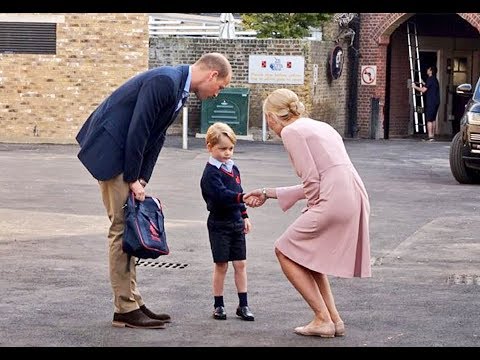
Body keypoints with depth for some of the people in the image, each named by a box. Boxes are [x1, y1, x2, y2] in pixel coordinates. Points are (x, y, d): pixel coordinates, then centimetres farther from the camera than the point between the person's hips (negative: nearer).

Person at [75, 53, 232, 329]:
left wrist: (141, 180, 4)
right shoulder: (164, 81, -21)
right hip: (110, 150, -10)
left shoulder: (179, 87, 10)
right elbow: (138, 130, -23)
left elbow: (156, 137, 11)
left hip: (126, 153, 10)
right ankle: (125, 309, -3)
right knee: (122, 226, -7)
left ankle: (133, 302, 16)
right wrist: (133, 180, -17)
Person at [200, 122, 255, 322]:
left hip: (236, 223, 7)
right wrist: (242, 197, -42)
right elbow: (222, 195, -29)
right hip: (219, 224, -6)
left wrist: (245, 216, 20)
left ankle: (243, 305, 12)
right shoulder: (211, 173, -15)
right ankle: (218, 305, 11)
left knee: (240, 263, 6)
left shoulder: (233, 168, 10)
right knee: (221, 265, 0)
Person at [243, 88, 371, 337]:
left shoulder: (291, 131, -2)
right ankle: (334, 319, 19)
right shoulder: (319, 126, 25)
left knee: (285, 251, 7)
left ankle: (323, 319, 4)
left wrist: (313, 211, 5)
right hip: (355, 200, 9)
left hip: (334, 202, -9)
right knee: (306, 252, 23)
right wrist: (269, 193, 31)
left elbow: (312, 179, -10)